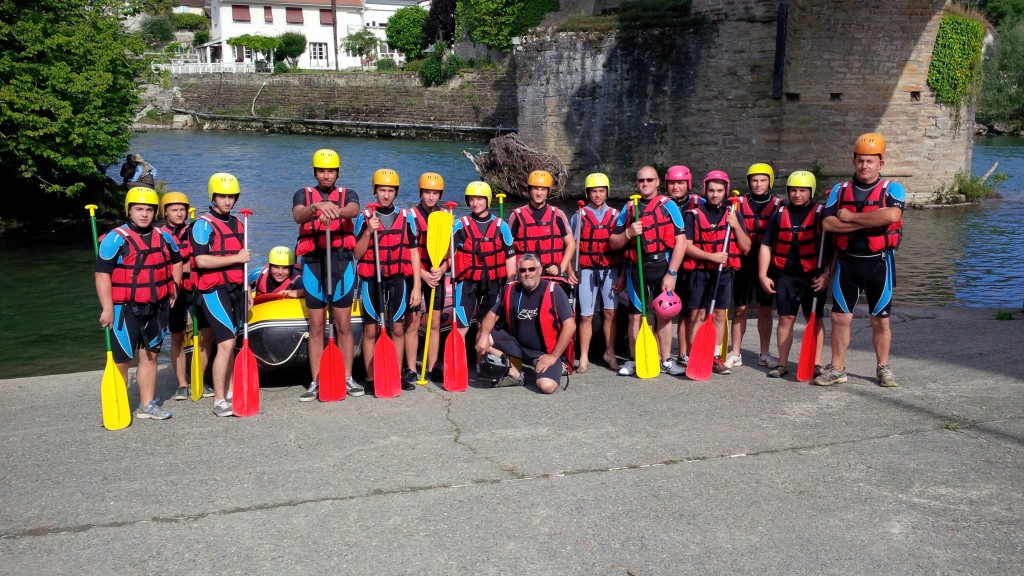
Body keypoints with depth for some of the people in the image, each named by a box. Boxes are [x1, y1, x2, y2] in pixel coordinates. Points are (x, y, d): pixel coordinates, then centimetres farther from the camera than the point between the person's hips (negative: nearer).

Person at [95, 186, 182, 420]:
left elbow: (176, 261, 26)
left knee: (150, 355, 13)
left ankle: (147, 405, 23)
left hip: (156, 308, 6)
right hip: (125, 309, -6)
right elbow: (102, 274, -17)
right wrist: (107, 309, -22)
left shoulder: (164, 237, 7)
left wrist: (173, 289, 17)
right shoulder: (115, 239, -12)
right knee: (121, 360, -1)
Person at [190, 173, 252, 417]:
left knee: (228, 343, 11)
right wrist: (237, 258, -17)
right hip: (215, 291, -7)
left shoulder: (237, 223, 16)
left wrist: (247, 289, 20)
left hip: (236, 289, 7)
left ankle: (230, 392, 17)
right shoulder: (203, 224, -8)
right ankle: (219, 401, -9)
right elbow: (201, 260, -18)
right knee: (226, 343, -13)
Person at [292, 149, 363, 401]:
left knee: (344, 325, 5)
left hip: (342, 263, 0)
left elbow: (354, 210, -16)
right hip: (313, 264, 0)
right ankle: (316, 383, 10)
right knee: (316, 327, 5)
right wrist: (316, 206, -36)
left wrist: (337, 210, -39)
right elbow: (297, 216, -14)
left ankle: (347, 379, 13)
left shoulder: (347, 195, 9)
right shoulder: (303, 194, 9)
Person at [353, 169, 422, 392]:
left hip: (398, 280, 1)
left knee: (398, 328, 6)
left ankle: (398, 375, 16)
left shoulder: (406, 217, 5)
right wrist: (368, 232, -15)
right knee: (370, 330, 1)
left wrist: (416, 286, 0)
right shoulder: (365, 217, 2)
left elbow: (414, 254, 5)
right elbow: (357, 254, 1)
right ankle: (371, 378, 8)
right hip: (372, 280, -1)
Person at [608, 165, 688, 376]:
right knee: (635, 315, 5)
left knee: (664, 314, 5)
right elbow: (613, 243, 12)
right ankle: (634, 360, 15)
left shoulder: (668, 205, 1)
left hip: (663, 265, -2)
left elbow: (681, 241, -5)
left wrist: (671, 273, -10)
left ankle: (666, 360, 15)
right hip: (636, 268, 2)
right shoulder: (628, 208, 11)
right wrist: (628, 233, -10)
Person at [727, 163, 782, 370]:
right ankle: (735, 354, 9)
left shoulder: (778, 205, 4)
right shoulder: (739, 204, 6)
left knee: (765, 310, 7)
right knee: (740, 309, 2)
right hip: (744, 263, 0)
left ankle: (764, 353, 16)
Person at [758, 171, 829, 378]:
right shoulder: (779, 214, 7)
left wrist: (826, 275, -10)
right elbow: (766, 246, 9)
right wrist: (763, 275, 3)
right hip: (785, 275, 2)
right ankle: (782, 363, 12)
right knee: (785, 318, 3)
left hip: (813, 276, -2)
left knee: (815, 319, 3)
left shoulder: (821, 214, 0)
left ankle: (817, 364, 11)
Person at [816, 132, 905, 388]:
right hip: (847, 262, 2)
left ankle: (883, 369, 23)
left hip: (879, 263, -2)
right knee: (840, 317, 5)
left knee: (881, 320, 8)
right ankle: (837, 369, 16)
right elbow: (828, 223, -8)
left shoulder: (892, 189, -2)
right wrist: (868, 222, -15)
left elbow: (892, 215, -24)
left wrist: (851, 217, -16)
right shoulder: (840, 190, 6)